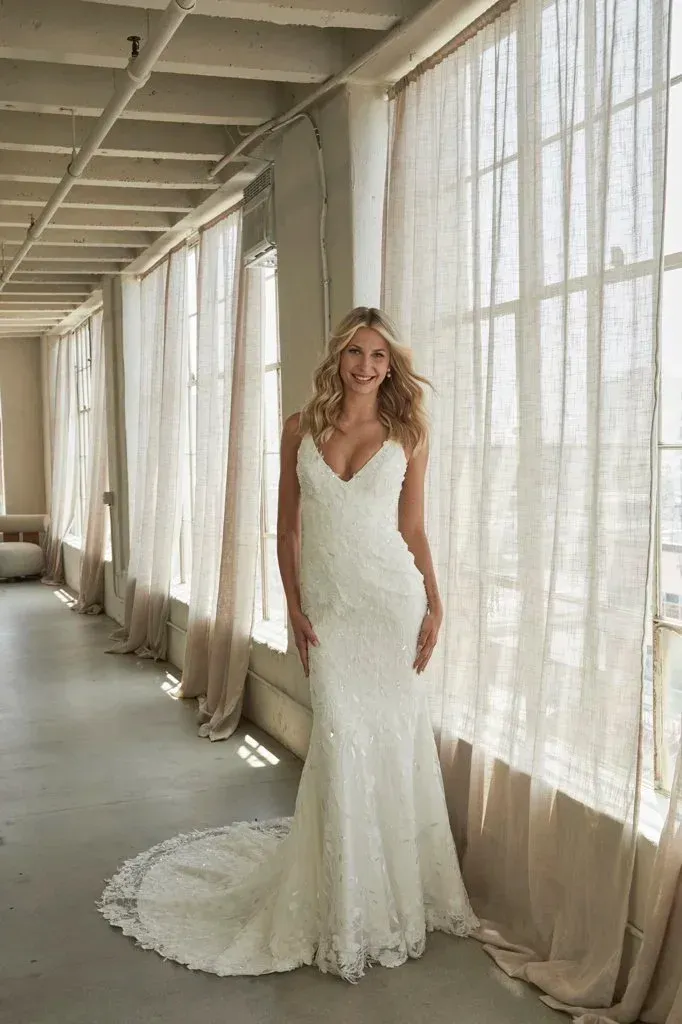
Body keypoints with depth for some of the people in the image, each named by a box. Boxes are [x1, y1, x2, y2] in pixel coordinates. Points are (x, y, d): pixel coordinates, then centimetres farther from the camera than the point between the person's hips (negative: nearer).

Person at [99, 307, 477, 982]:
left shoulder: (408, 437, 4)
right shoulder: (302, 429, 5)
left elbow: (413, 528, 7)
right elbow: (289, 528, 7)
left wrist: (435, 603, -2)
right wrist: (293, 607, 0)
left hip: (392, 596, 0)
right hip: (328, 602, 0)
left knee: (391, 731, 4)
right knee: (342, 737, -3)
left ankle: (398, 887, 24)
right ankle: (349, 908, 15)